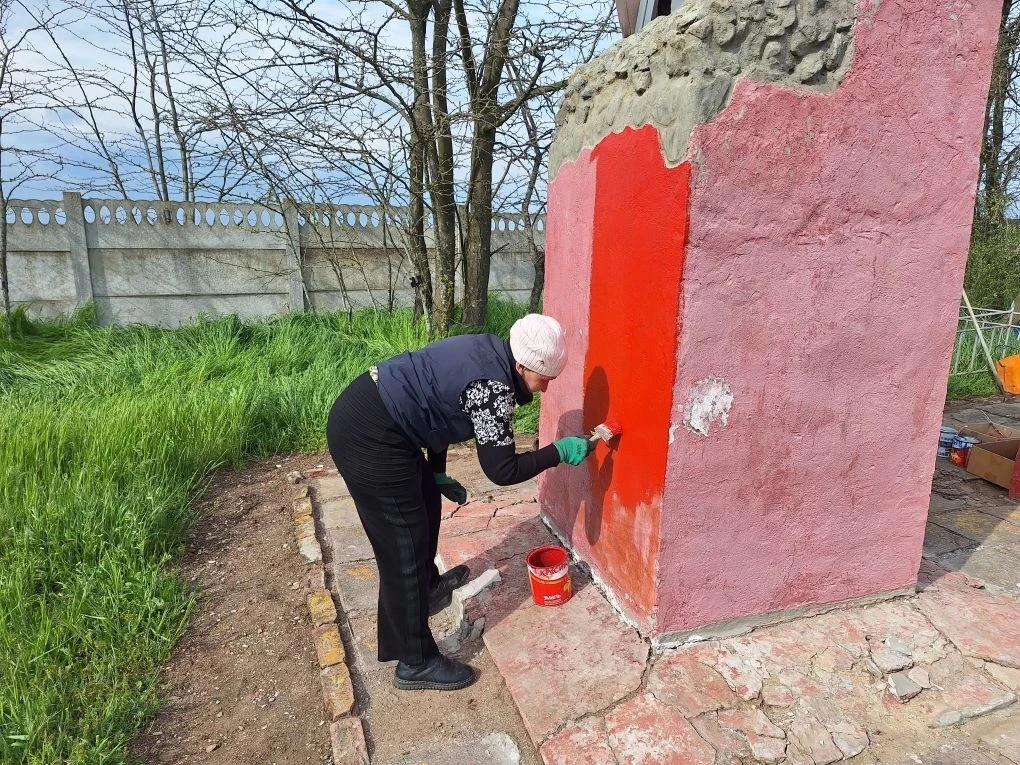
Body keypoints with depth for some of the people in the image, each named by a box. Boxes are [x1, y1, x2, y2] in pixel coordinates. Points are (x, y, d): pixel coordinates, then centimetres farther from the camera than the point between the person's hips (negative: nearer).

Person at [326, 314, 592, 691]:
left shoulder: (488, 353, 8)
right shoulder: (493, 386, -20)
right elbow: (503, 470, -16)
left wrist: (437, 474, 20)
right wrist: (559, 452, -6)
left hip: (362, 413, 11)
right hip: (369, 439, -11)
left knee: (426, 496, 28)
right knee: (404, 549, 0)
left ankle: (428, 585, 51)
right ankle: (416, 663, 17)